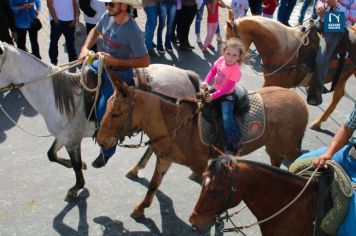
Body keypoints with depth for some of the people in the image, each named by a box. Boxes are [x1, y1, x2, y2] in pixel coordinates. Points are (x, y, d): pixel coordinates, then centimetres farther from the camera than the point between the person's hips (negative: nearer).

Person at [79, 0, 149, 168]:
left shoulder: (132, 31, -27)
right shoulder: (108, 16, -7)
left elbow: (145, 61, -25)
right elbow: (96, 31, 15)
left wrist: (114, 61, -27)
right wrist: (85, 48, -4)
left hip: (119, 73, -8)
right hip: (102, 64, 8)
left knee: (103, 114, -7)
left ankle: (107, 151, 17)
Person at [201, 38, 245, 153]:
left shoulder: (236, 71, -30)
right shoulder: (221, 60, -13)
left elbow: (226, 88, -28)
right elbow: (213, 71, 2)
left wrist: (213, 96, -28)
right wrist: (206, 82, -12)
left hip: (227, 95, -7)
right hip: (216, 89, 7)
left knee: (227, 118, -17)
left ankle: (232, 142, -6)